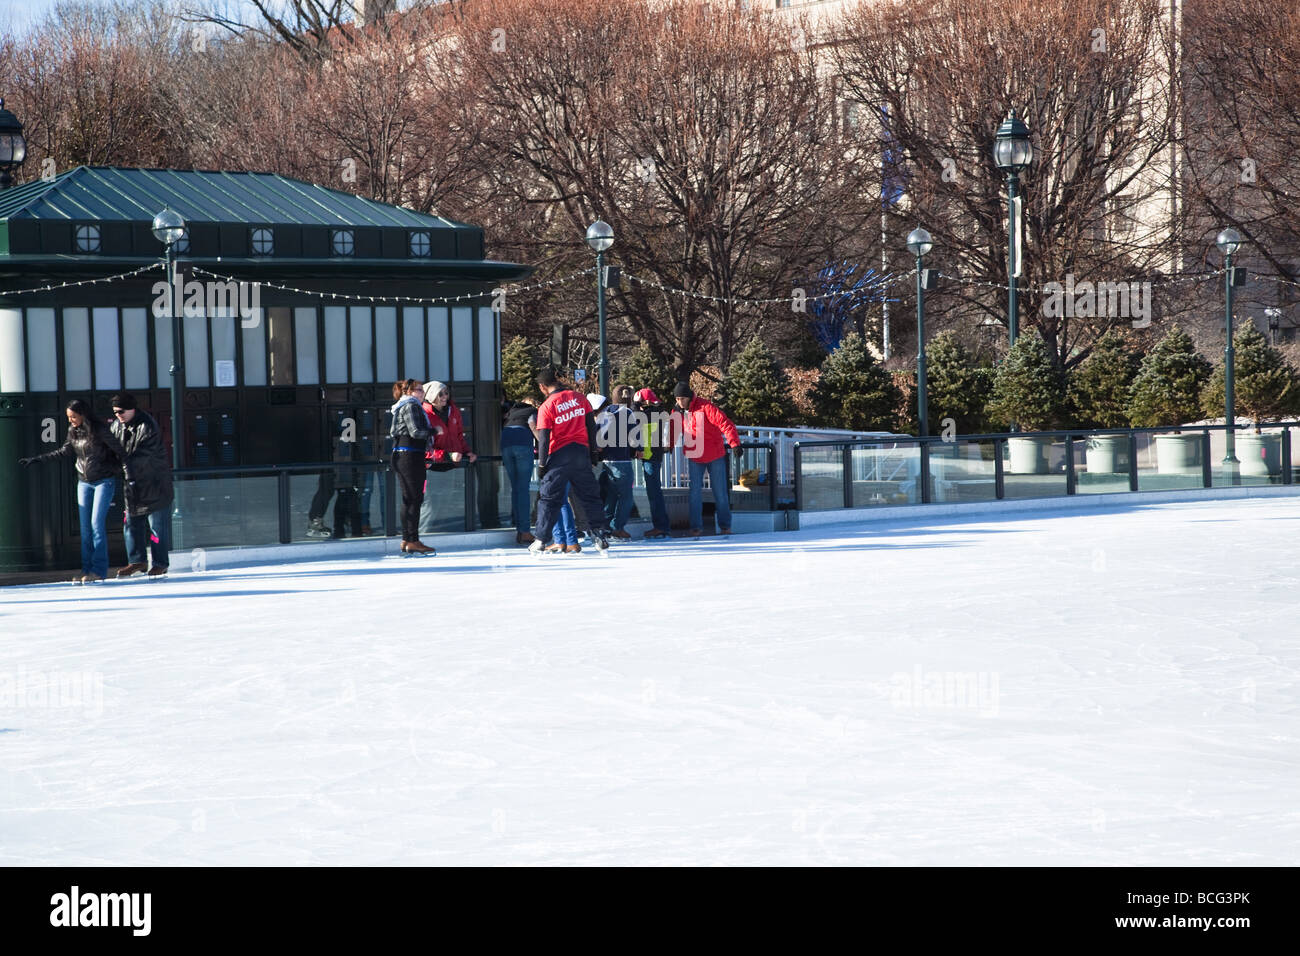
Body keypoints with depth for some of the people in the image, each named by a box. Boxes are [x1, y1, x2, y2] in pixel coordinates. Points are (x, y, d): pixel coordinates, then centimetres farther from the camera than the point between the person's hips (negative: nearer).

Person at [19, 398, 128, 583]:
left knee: (97, 523, -11)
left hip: (104, 481, -6)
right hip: (84, 482, 6)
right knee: (85, 526, 2)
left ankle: (99, 570, -7)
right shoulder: (73, 431, 3)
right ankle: (87, 570, 5)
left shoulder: (100, 429, -15)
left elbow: (119, 450, -10)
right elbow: (64, 451, 15)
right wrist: (36, 459, 15)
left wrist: (128, 471, -15)